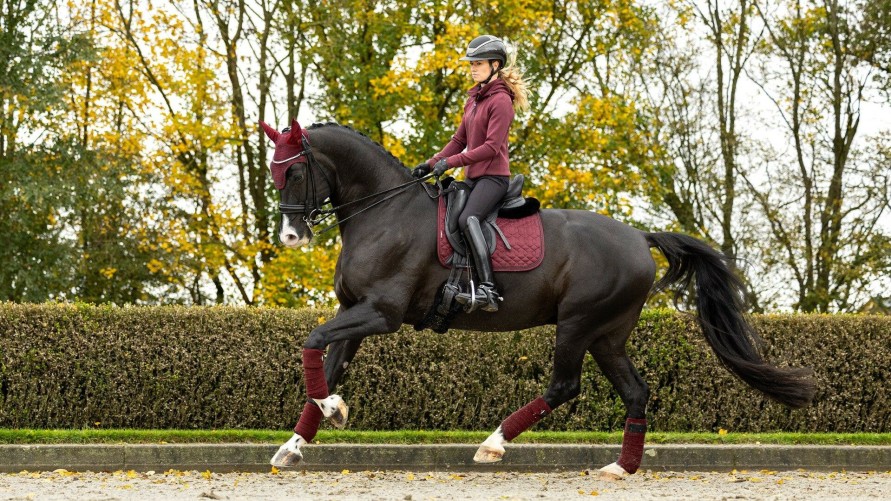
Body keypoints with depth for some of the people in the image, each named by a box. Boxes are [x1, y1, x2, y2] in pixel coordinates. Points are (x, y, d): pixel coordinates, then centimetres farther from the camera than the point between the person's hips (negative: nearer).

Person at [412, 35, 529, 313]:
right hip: (473, 177, 10)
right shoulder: (474, 99, 17)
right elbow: (459, 140, 19)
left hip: (493, 176, -10)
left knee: (467, 218, -33)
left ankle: (488, 288, -42)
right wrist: (431, 164, 6)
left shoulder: (501, 101, -11)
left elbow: (492, 147, -19)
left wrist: (451, 162, -21)